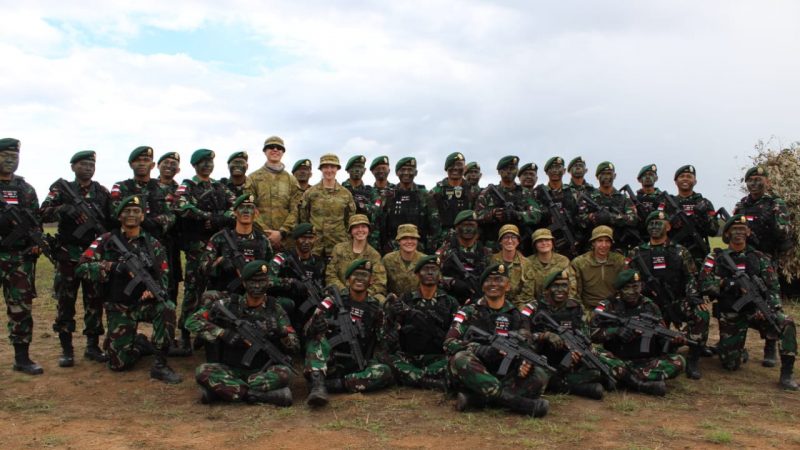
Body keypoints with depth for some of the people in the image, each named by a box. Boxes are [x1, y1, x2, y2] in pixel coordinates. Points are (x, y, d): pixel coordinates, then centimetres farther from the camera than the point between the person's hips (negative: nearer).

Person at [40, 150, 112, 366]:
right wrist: (63, 209, -24)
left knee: (95, 301, 5)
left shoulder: (102, 192, 9)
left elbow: (112, 221, 10)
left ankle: (93, 346, 15)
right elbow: (43, 213, -7)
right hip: (68, 255, -2)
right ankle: (66, 349, 10)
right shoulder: (62, 189, 3)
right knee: (65, 302, 1)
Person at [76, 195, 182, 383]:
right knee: (119, 363, -7)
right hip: (119, 308, -1)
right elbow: (82, 267, -12)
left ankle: (160, 365, -21)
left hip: (145, 302, 1)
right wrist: (113, 266, -25)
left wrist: (154, 290, -19)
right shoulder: (106, 241, -3)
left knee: (167, 307, -34)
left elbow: (164, 276, 3)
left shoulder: (153, 244, 3)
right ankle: (140, 344, 28)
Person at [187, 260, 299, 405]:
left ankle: (220, 391, -23)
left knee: (284, 373, -32)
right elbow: (192, 321, -5)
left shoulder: (275, 310, 0)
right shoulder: (228, 304, -2)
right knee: (202, 371, -30)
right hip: (230, 370, 0)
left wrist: (282, 333, -23)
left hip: (261, 371, 0)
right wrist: (223, 333, -17)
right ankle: (266, 395, -30)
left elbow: (295, 348, -1)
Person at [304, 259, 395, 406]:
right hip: (331, 362, -1)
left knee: (384, 373, -26)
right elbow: (308, 329, -9)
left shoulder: (375, 307, 7)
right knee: (317, 337, -27)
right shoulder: (334, 300, 0)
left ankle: (331, 384, -27)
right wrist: (314, 326, -31)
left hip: (358, 364, 2)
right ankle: (317, 385, -41)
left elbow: (381, 345, 12)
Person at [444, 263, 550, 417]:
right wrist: (484, 350, -23)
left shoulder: (517, 317, 12)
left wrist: (525, 362, -23)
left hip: (503, 377, 2)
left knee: (539, 375, -22)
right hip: (473, 377, -2)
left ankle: (475, 399, -32)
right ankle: (515, 401, -36)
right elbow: (449, 343, -7)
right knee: (461, 359, -33)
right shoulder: (468, 313, 5)